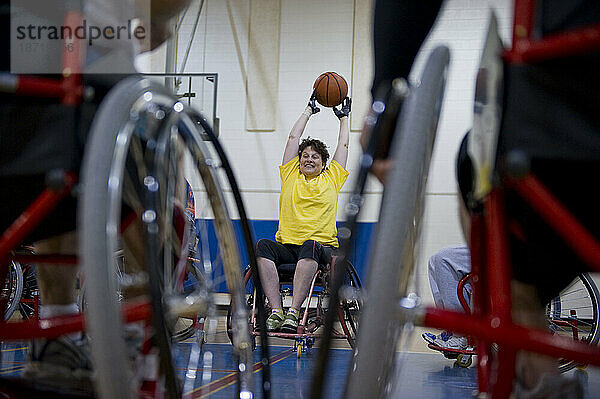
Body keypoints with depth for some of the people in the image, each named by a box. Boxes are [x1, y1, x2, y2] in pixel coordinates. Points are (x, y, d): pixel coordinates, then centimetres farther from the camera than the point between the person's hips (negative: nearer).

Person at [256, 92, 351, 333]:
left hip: (321, 247, -2)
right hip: (286, 247, 2)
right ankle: (276, 311, -37)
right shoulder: (291, 175, 19)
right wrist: (309, 109, 33)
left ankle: (293, 311, -44)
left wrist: (344, 117, 39)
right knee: (263, 246, -30)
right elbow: (294, 137, 24)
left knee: (309, 247, -37)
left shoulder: (331, 178, 17)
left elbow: (343, 145, 26)